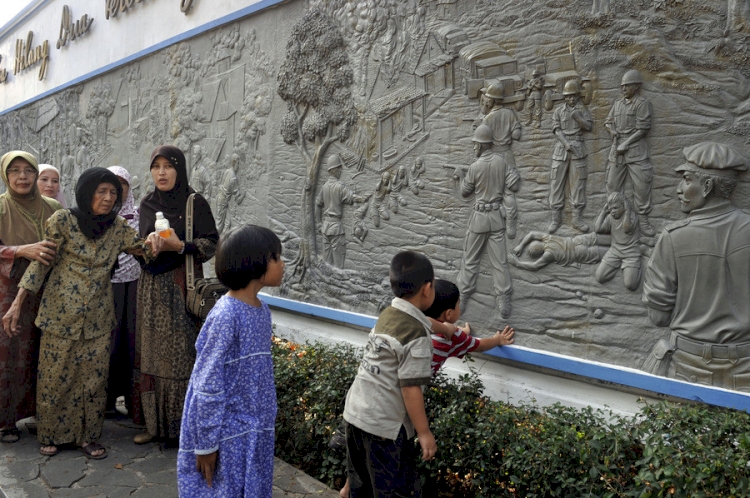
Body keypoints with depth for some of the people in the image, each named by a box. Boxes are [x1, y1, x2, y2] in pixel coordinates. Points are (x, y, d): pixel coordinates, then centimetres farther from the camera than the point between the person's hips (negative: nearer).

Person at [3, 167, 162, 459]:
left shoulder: (117, 227, 3)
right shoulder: (63, 220, -9)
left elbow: (140, 246, -2)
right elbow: (42, 262, -7)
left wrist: (151, 241, -27)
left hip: (97, 317, 3)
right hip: (61, 313, -3)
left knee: (94, 378, 6)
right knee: (55, 376, 8)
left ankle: (87, 436, 21)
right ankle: (51, 435, 27)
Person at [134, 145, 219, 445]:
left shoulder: (195, 202, -5)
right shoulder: (147, 204, 11)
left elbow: (212, 244, -7)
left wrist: (181, 246, -20)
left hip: (183, 286, -5)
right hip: (152, 288, 5)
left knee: (181, 354, -4)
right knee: (152, 354, 6)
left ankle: (183, 426, 7)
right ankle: (154, 422, 17)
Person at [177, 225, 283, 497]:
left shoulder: (262, 309, 3)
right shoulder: (226, 315, -22)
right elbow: (208, 385, -19)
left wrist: (264, 421, 16)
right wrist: (205, 443, -15)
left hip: (256, 430, 8)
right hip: (227, 433, -8)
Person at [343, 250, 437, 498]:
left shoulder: (386, 315, 4)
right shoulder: (416, 334, -19)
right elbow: (410, 389, -20)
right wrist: (424, 432, -9)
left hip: (356, 412, 8)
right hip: (385, 425, -8)